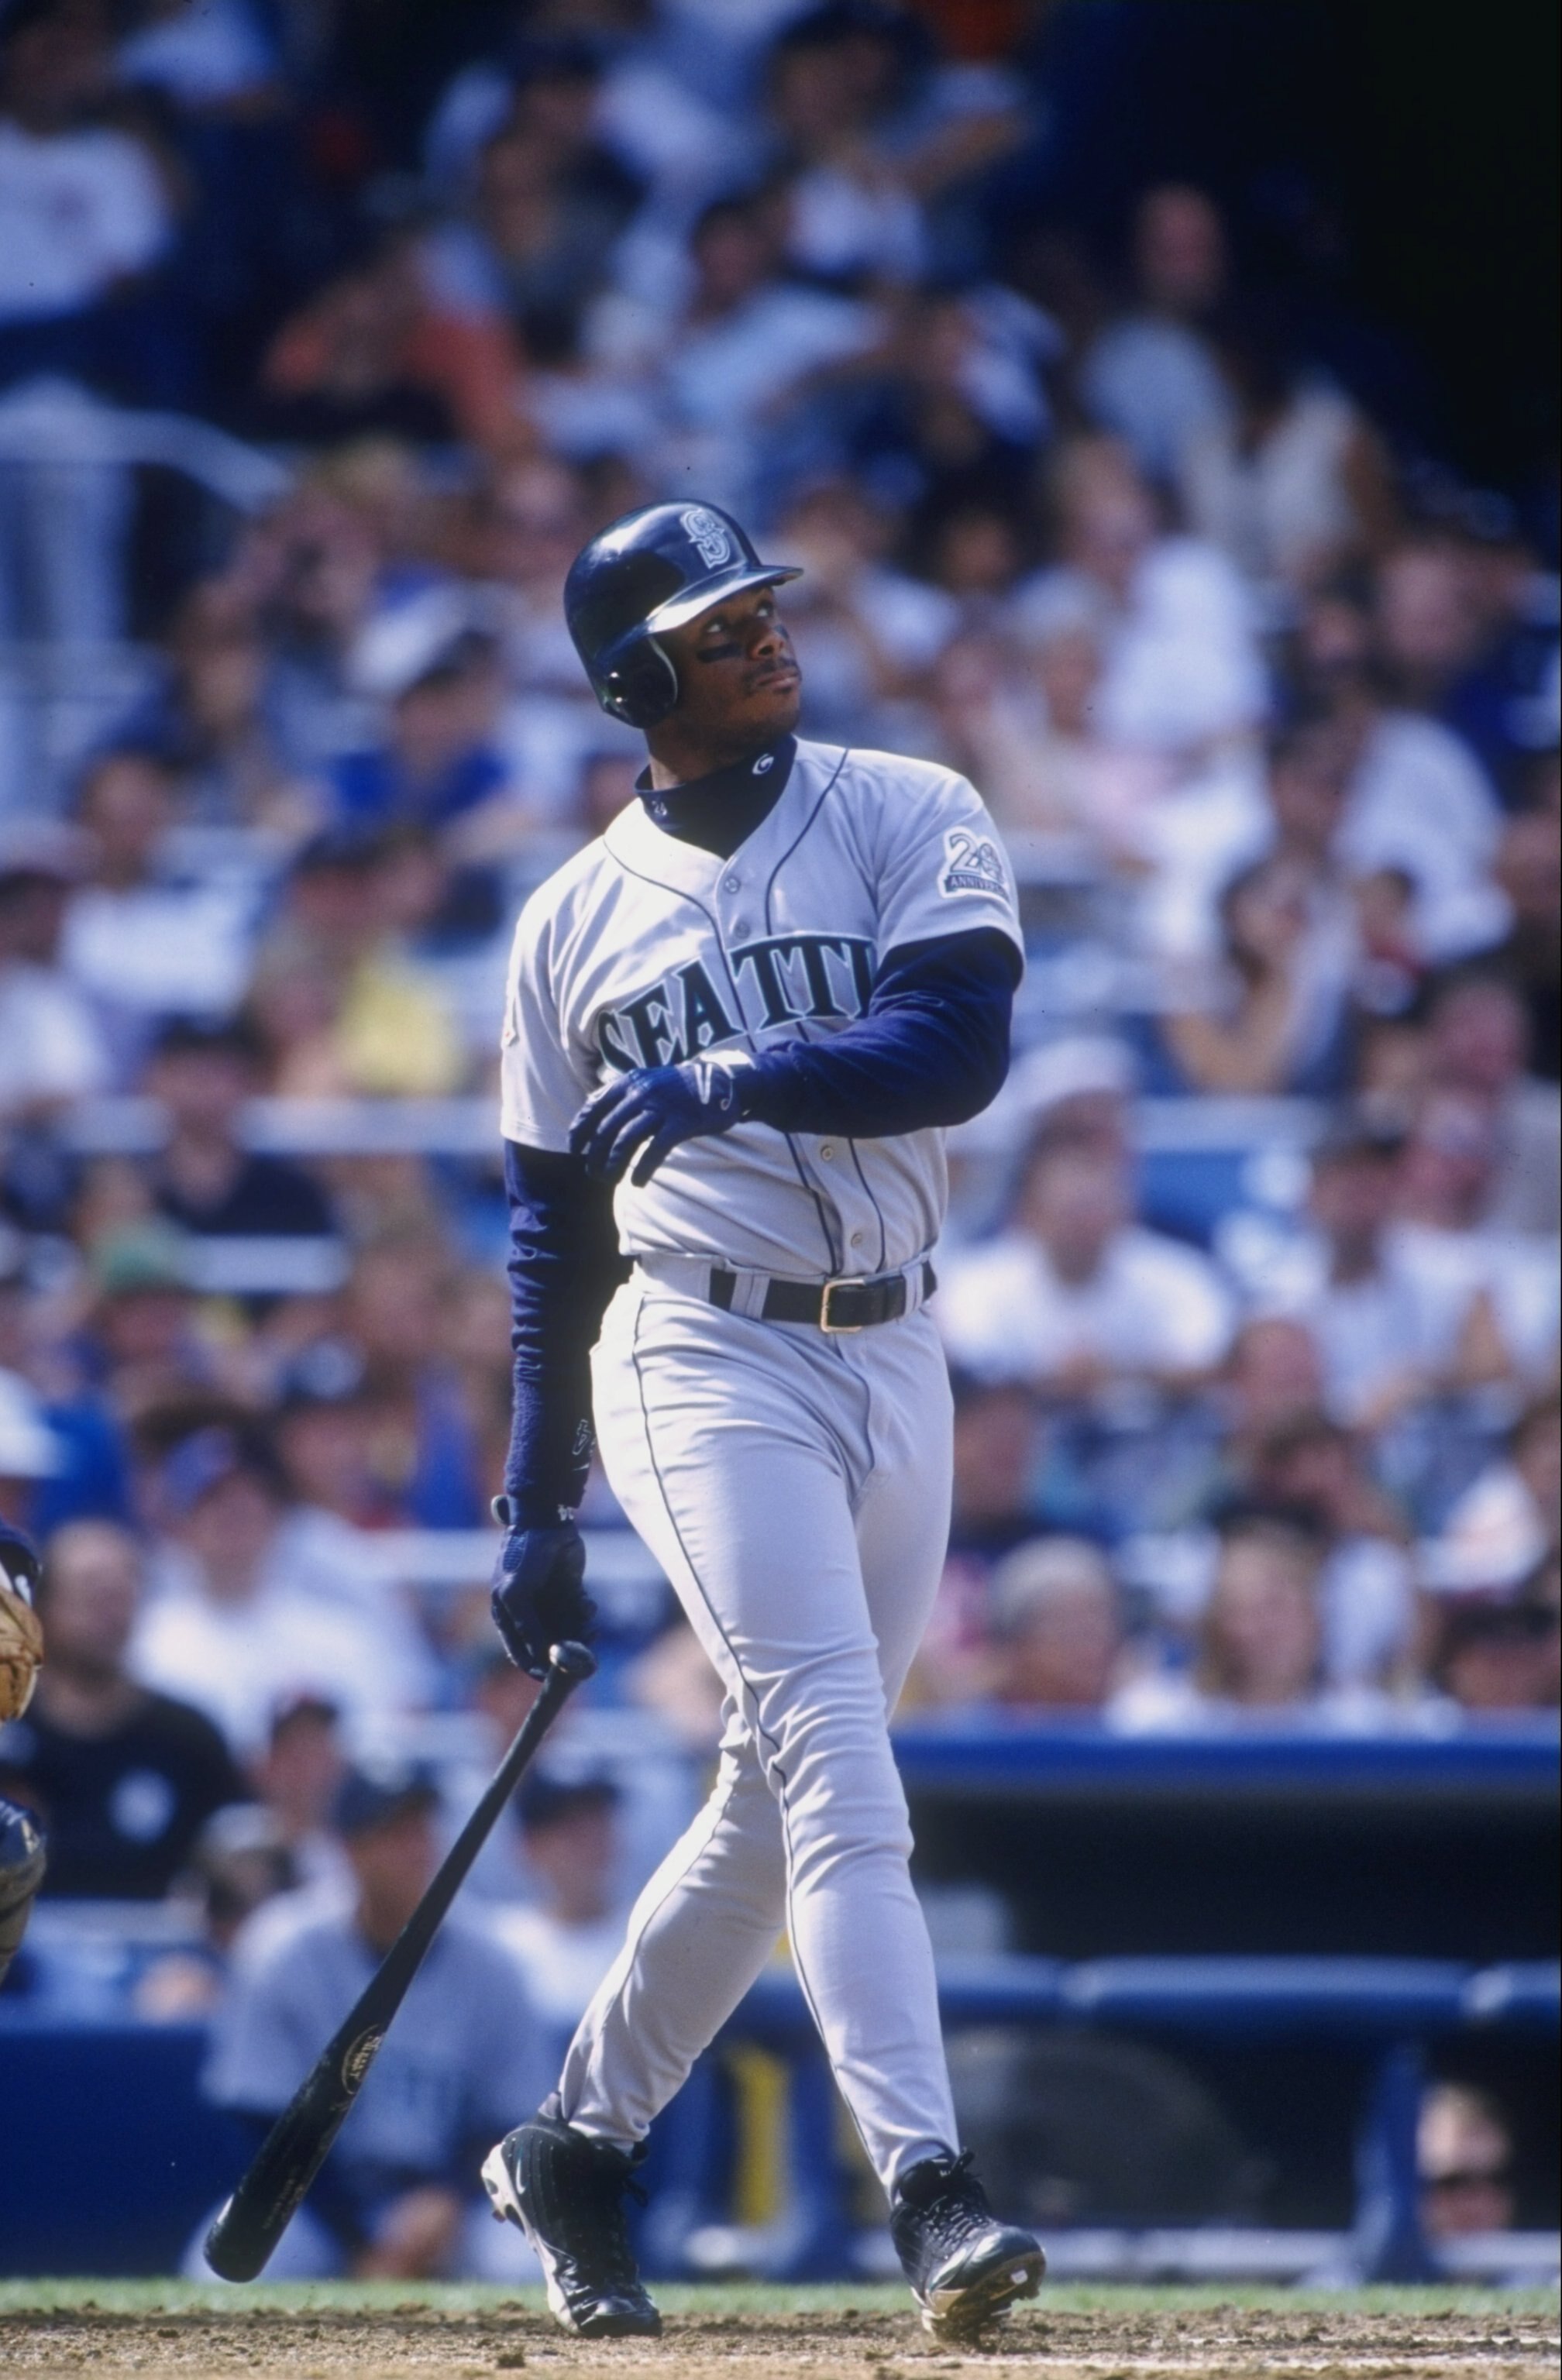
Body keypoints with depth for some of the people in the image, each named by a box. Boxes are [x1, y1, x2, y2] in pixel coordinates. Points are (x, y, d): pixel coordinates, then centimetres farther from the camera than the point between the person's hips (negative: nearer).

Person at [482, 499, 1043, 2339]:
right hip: (704, 1361, -3)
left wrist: (736, 1077, -27)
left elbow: (961, 1041, -13)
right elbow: (553, 1231, 11)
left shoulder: (908, 821, 5)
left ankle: (573, 2149, 26)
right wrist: (535, 1515, 10)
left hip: (894, 1362, 3)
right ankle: (928, 2192, -26)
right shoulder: (578, 922, 6)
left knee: (778, 1801, 9)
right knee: (834, 1761, -17)